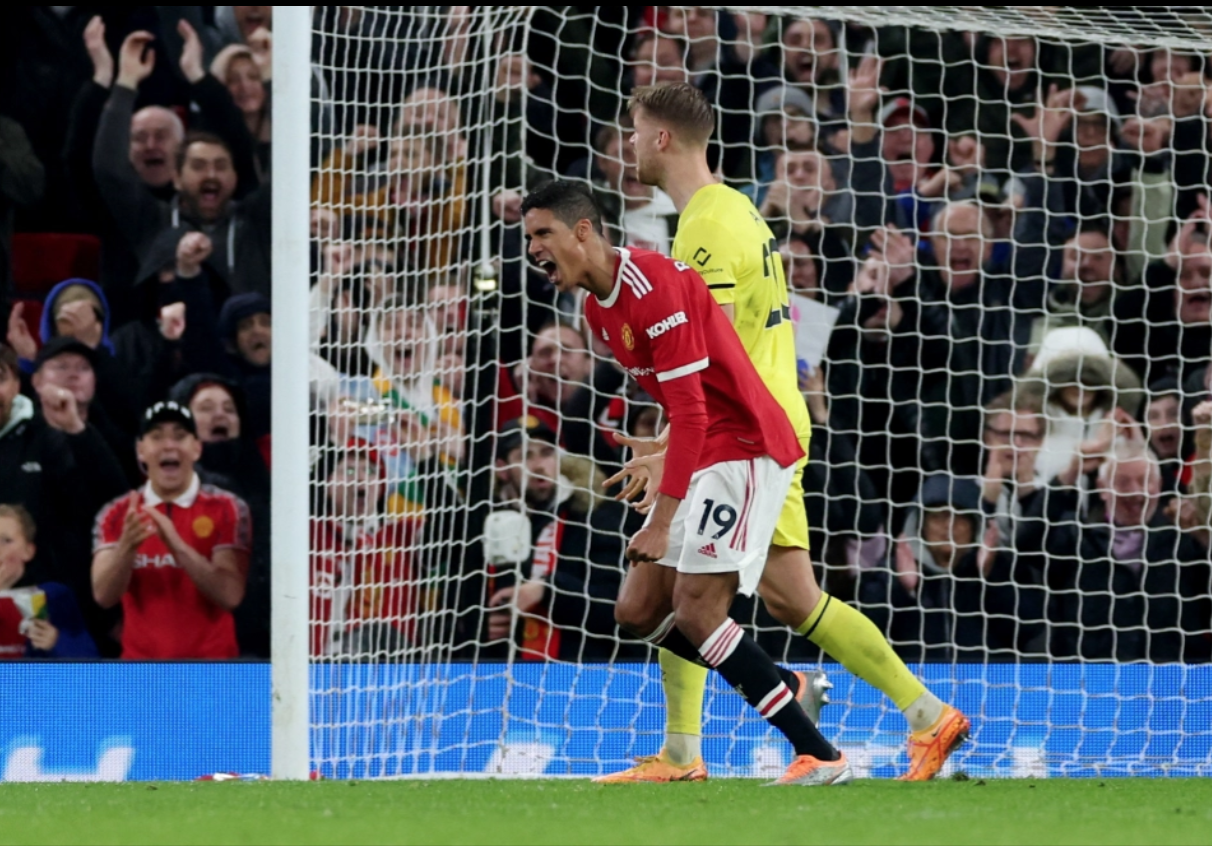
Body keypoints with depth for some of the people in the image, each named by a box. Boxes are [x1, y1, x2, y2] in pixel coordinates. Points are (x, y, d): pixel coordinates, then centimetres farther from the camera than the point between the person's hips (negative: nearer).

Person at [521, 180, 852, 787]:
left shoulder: (654, 286, -19)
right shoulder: (597, 308, 11)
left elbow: (690, 411, -23)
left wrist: (663, 519, -27)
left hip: (744, 447, -10)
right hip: (703, 457, 10)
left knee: (696, 612, -18)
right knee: (638, 613, 5)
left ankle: (820, 755, -16)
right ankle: (781, 691, 15)